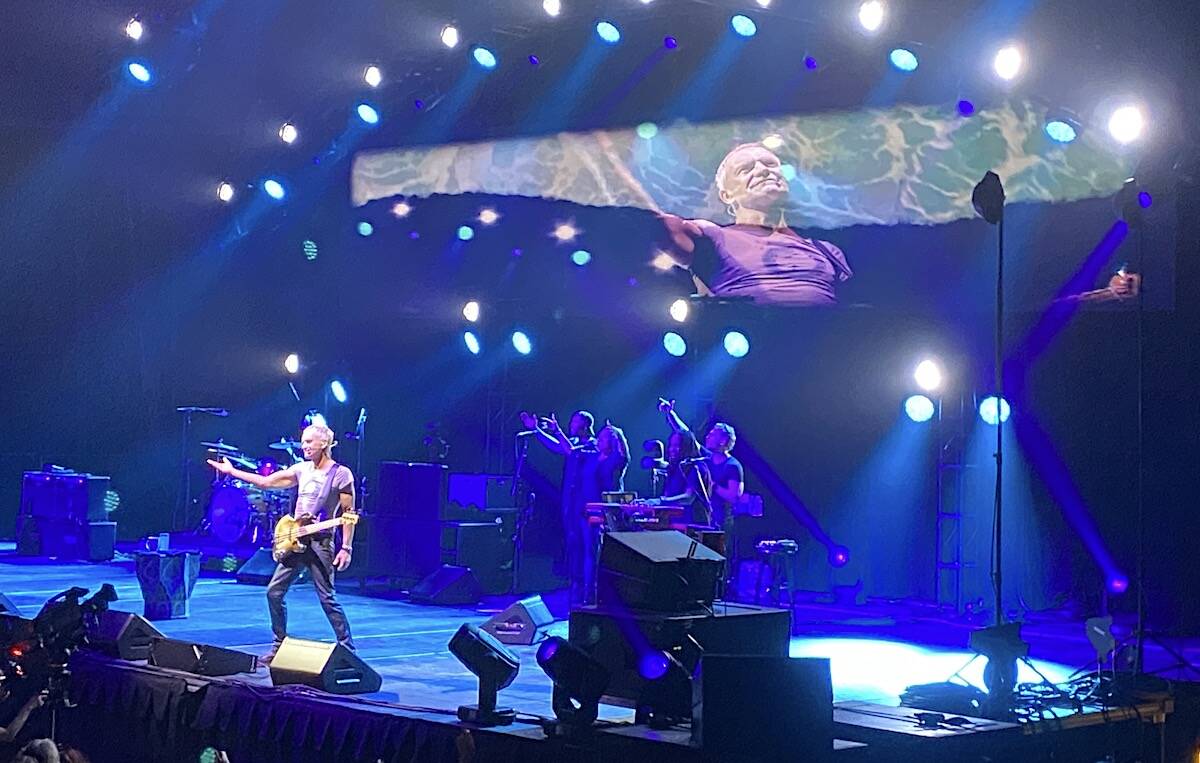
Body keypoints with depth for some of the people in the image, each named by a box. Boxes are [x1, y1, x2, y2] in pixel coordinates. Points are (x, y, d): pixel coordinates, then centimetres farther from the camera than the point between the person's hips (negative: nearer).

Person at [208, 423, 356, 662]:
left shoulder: (341, 474, -7)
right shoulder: (302, 469, 10)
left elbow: (348, 514, -7)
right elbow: (266, 482, 14)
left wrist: (346, 548, -14)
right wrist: (231, 471, 12)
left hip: (320, 543, -7)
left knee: (327, 598, -8)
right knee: (274, 592, 5)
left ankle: (347, 649, 0)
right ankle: (280, 646, 16)